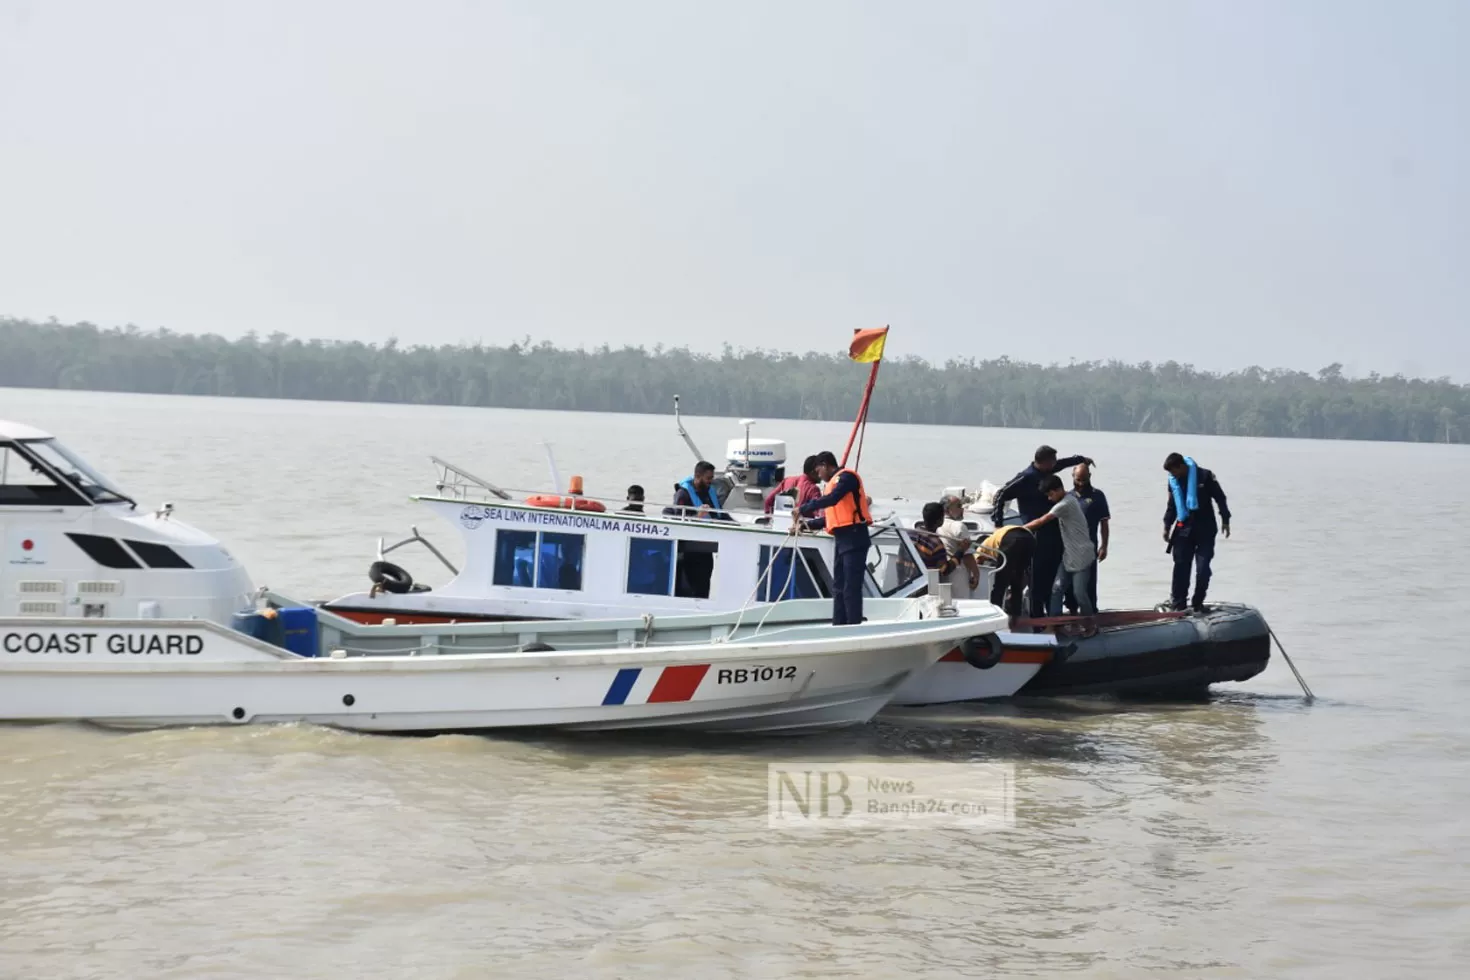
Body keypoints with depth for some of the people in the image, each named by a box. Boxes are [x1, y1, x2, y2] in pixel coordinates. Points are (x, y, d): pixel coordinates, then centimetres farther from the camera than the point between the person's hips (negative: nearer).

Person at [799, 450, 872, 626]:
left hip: (853, 537, -10)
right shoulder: (832, 483, 21)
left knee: (851, 588, -11)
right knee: (838, 587, 10)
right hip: (842, 539, 10)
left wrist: (804, 509, -17)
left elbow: (832, 499, -22)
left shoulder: (846, 477, -6)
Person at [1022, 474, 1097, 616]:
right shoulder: (1067, 500, 10)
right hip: (1069, 555, 9)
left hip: (1081, 556, -9)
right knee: (1056, 589, 2)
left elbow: (1041, 522, -16)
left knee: (1079, 593, -6)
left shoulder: (1065, 504, -20)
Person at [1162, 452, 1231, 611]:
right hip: (1183, 528, 4)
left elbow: (1220, 498, -4)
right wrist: (1167, 526, 12)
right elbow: (1171, 505, 16)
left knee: (1203, 568, -4)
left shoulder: (1204, 476, -10)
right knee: (1181, 566, 0)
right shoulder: (1173, 481, 4)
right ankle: (1178, 602, 4)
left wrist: (1225, 520, -7)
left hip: (1205, 528, -4)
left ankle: (1198, 603, 7)